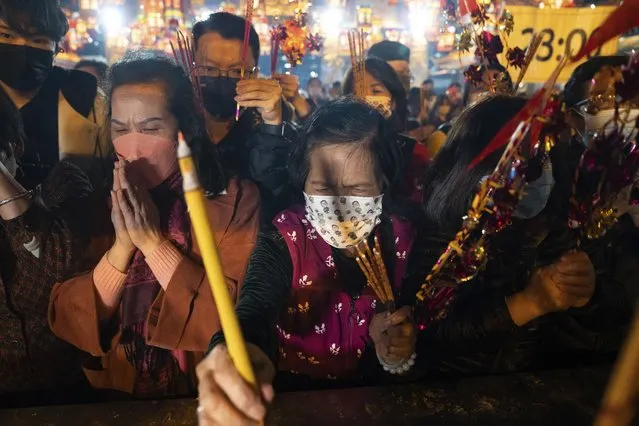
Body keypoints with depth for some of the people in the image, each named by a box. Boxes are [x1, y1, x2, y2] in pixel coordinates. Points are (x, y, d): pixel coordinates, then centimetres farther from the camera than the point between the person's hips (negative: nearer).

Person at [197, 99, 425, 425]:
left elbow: (410, 322, 6)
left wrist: (400, 341, -14)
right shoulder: (283, 242, -14)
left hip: (374, 395, 2)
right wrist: (238, 355, -51)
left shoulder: (403, 239, -6)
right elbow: (255, 308, -31)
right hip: (294, 395, -2)